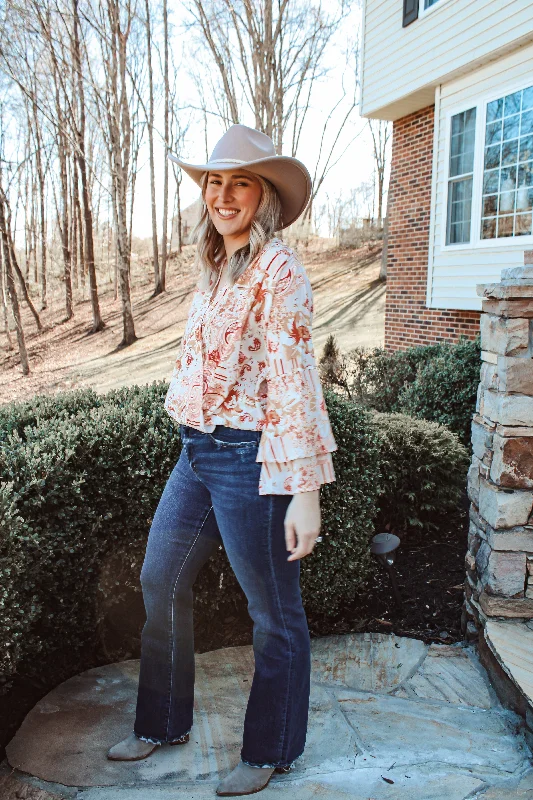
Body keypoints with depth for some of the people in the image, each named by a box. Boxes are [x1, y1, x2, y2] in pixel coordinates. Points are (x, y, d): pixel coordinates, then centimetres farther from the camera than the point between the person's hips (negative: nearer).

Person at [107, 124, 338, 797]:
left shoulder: (277, 271, -14)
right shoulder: (214, 269, 11)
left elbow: (295, 383, -19)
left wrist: (305, 493, -20)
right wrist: (194, 443, 21)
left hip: (249, 458, -9)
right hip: (196, 451, 9)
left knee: (273, 612, 9)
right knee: (160, 582, 18)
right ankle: (164, 723, 40)